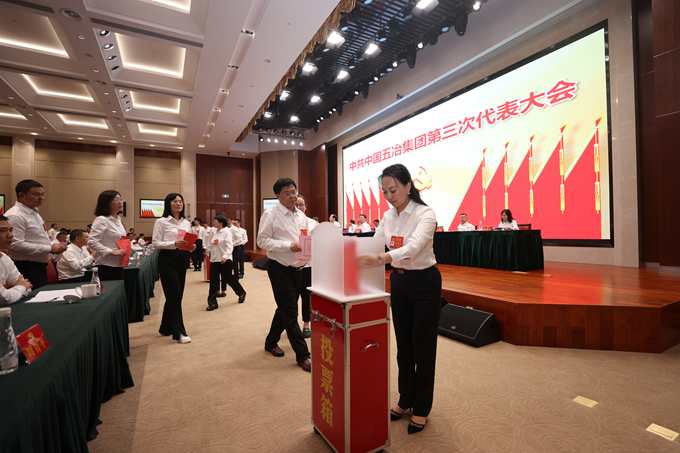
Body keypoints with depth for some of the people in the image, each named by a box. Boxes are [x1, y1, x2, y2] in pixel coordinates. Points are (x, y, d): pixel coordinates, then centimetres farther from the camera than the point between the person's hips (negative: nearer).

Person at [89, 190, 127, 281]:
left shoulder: (118, 219, 13)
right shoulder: (101, 220, -12)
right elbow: (92, 242, -20)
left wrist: (125, 256, 11)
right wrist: (112, 252, -23)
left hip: (118, 265, 8)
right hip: (106, 266, -8)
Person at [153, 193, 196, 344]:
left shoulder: (186, 223, 14)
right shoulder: (161, 222, -4)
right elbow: (155, 243, -9)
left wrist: (191, 247, -3)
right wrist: (174, 244, -22)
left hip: (182, 260, 6)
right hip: (168, 259, -6)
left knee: (176, 295, 12)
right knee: (175, 295, -6)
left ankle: (165, 329, 29)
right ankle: (179, 333, 1)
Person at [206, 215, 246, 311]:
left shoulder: (226, 232, -9)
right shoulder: (214, 233, 13)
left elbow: (230, 246, -16)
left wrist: (225, 256, -29)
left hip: (224, 260, -6)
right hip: (214, 260, 6)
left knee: (229, 279, 5)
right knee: (213, 281, 1)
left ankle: (241, 293, 28)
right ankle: (212, 303, 7)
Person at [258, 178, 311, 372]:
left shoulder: (301, 216, 10)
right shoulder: (270, 214, -9)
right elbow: (262, 241, -14)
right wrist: (288, 245, -22)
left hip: (298, 268, 7)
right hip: (280, 269, -7)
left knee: (285, 309, 18)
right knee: (289, 312, 0)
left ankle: (271, 342, 39)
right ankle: (302, 355, 10)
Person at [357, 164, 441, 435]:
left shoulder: (425, 214, -19)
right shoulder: (388, 217, 1)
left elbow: (413, 248, -36)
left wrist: (382, 259, -52)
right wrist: (358, 258, -18)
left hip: (424, 283, -6)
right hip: (398, 282, 6)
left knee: (423, 348, 7)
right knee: (403, 346, 16)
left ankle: (421, 409, 28)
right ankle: (405, 400, 36)